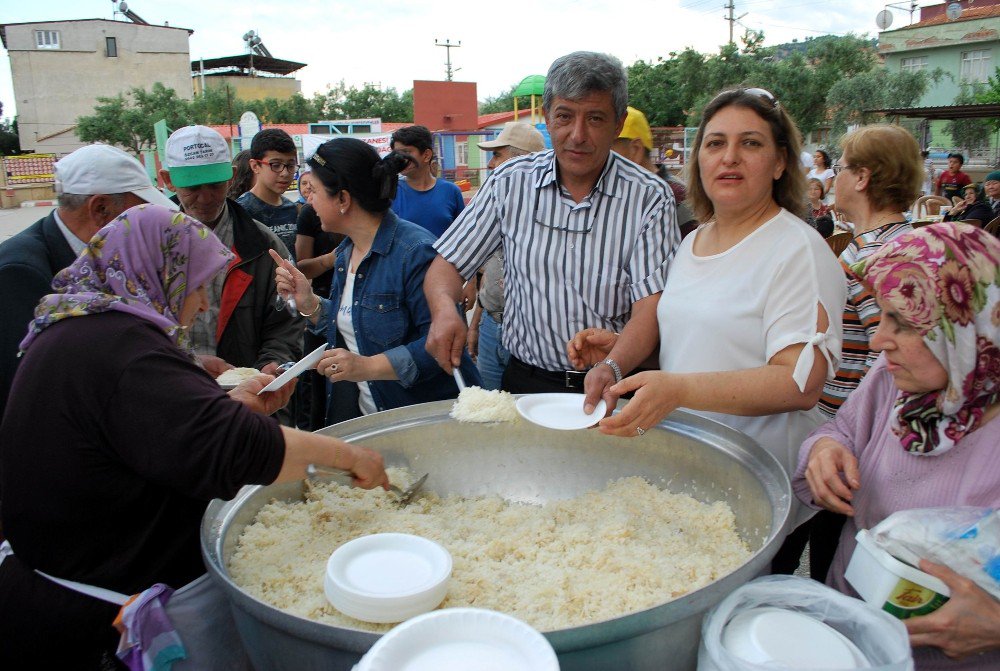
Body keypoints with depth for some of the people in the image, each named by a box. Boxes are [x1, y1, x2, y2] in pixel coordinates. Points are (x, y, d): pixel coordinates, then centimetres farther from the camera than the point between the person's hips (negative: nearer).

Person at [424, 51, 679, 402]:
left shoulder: (649, 197, -4)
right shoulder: (510, 182, 3)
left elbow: (650, 308, -11)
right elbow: (448, 264, 6)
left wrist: (612, 367, -30)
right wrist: (444, 309, -17)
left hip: (617, 385, -1)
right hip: (526, 382, 2)